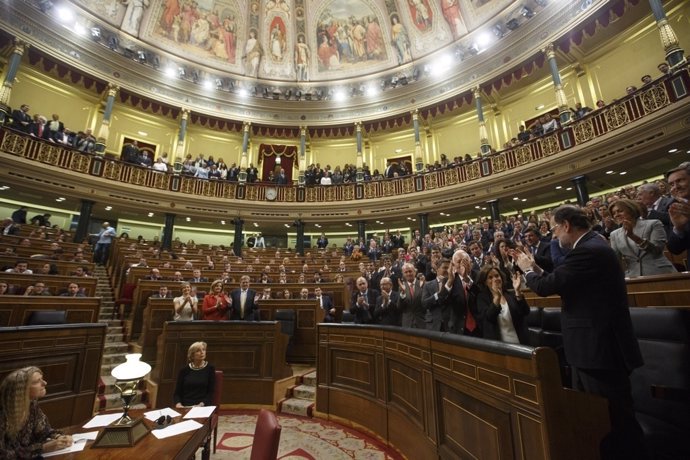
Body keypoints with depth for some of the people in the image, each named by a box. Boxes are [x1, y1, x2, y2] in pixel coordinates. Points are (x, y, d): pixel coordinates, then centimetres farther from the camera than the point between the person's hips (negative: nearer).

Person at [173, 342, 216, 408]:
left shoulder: (210, 368, 3)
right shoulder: (184, 370, 9)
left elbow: (211, 392, 0)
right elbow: (177, 392, 8)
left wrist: (201, 405, -14)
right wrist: (178, 404, -10)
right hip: (185, 407, 2)